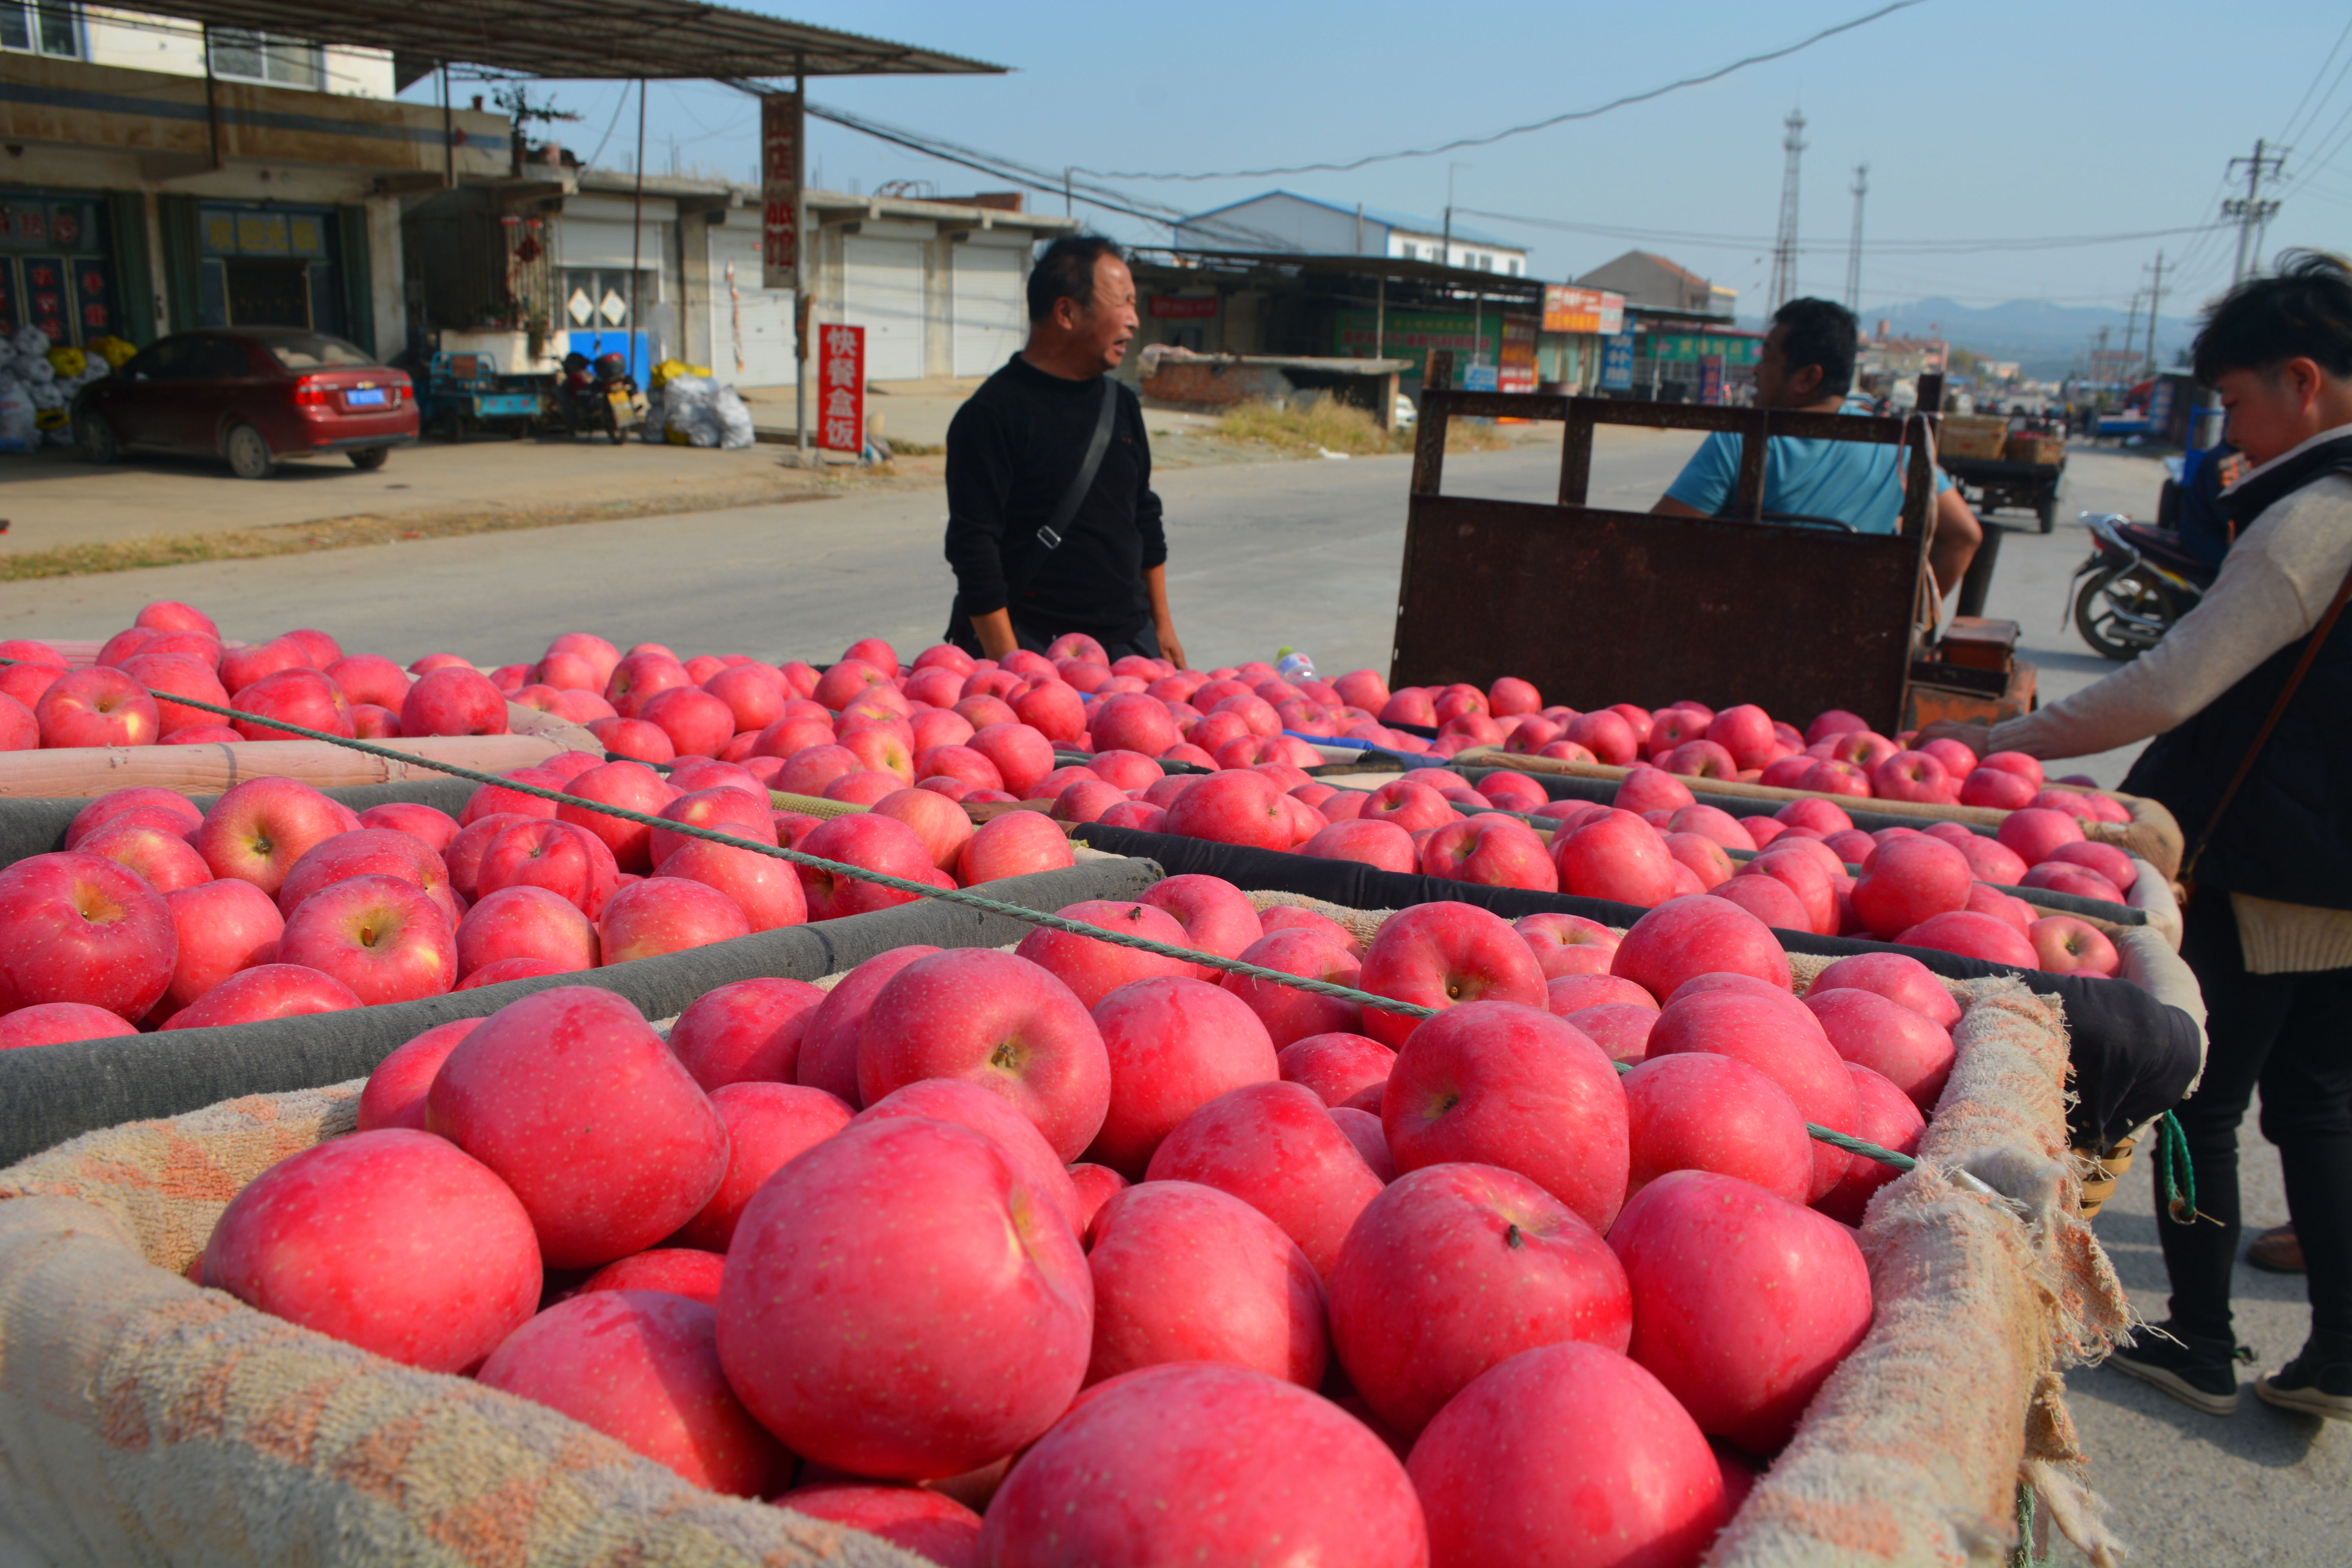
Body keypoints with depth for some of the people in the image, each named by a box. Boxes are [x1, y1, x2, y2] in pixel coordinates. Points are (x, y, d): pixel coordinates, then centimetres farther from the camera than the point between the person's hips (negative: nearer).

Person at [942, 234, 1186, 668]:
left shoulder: (1123, 404, 12)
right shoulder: (992, 413, -11)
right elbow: (972, 546, -15)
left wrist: (1162, 624, 18)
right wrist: (1008, 664, -19)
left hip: (1128, 641, 7)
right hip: (1034, 649, -6)